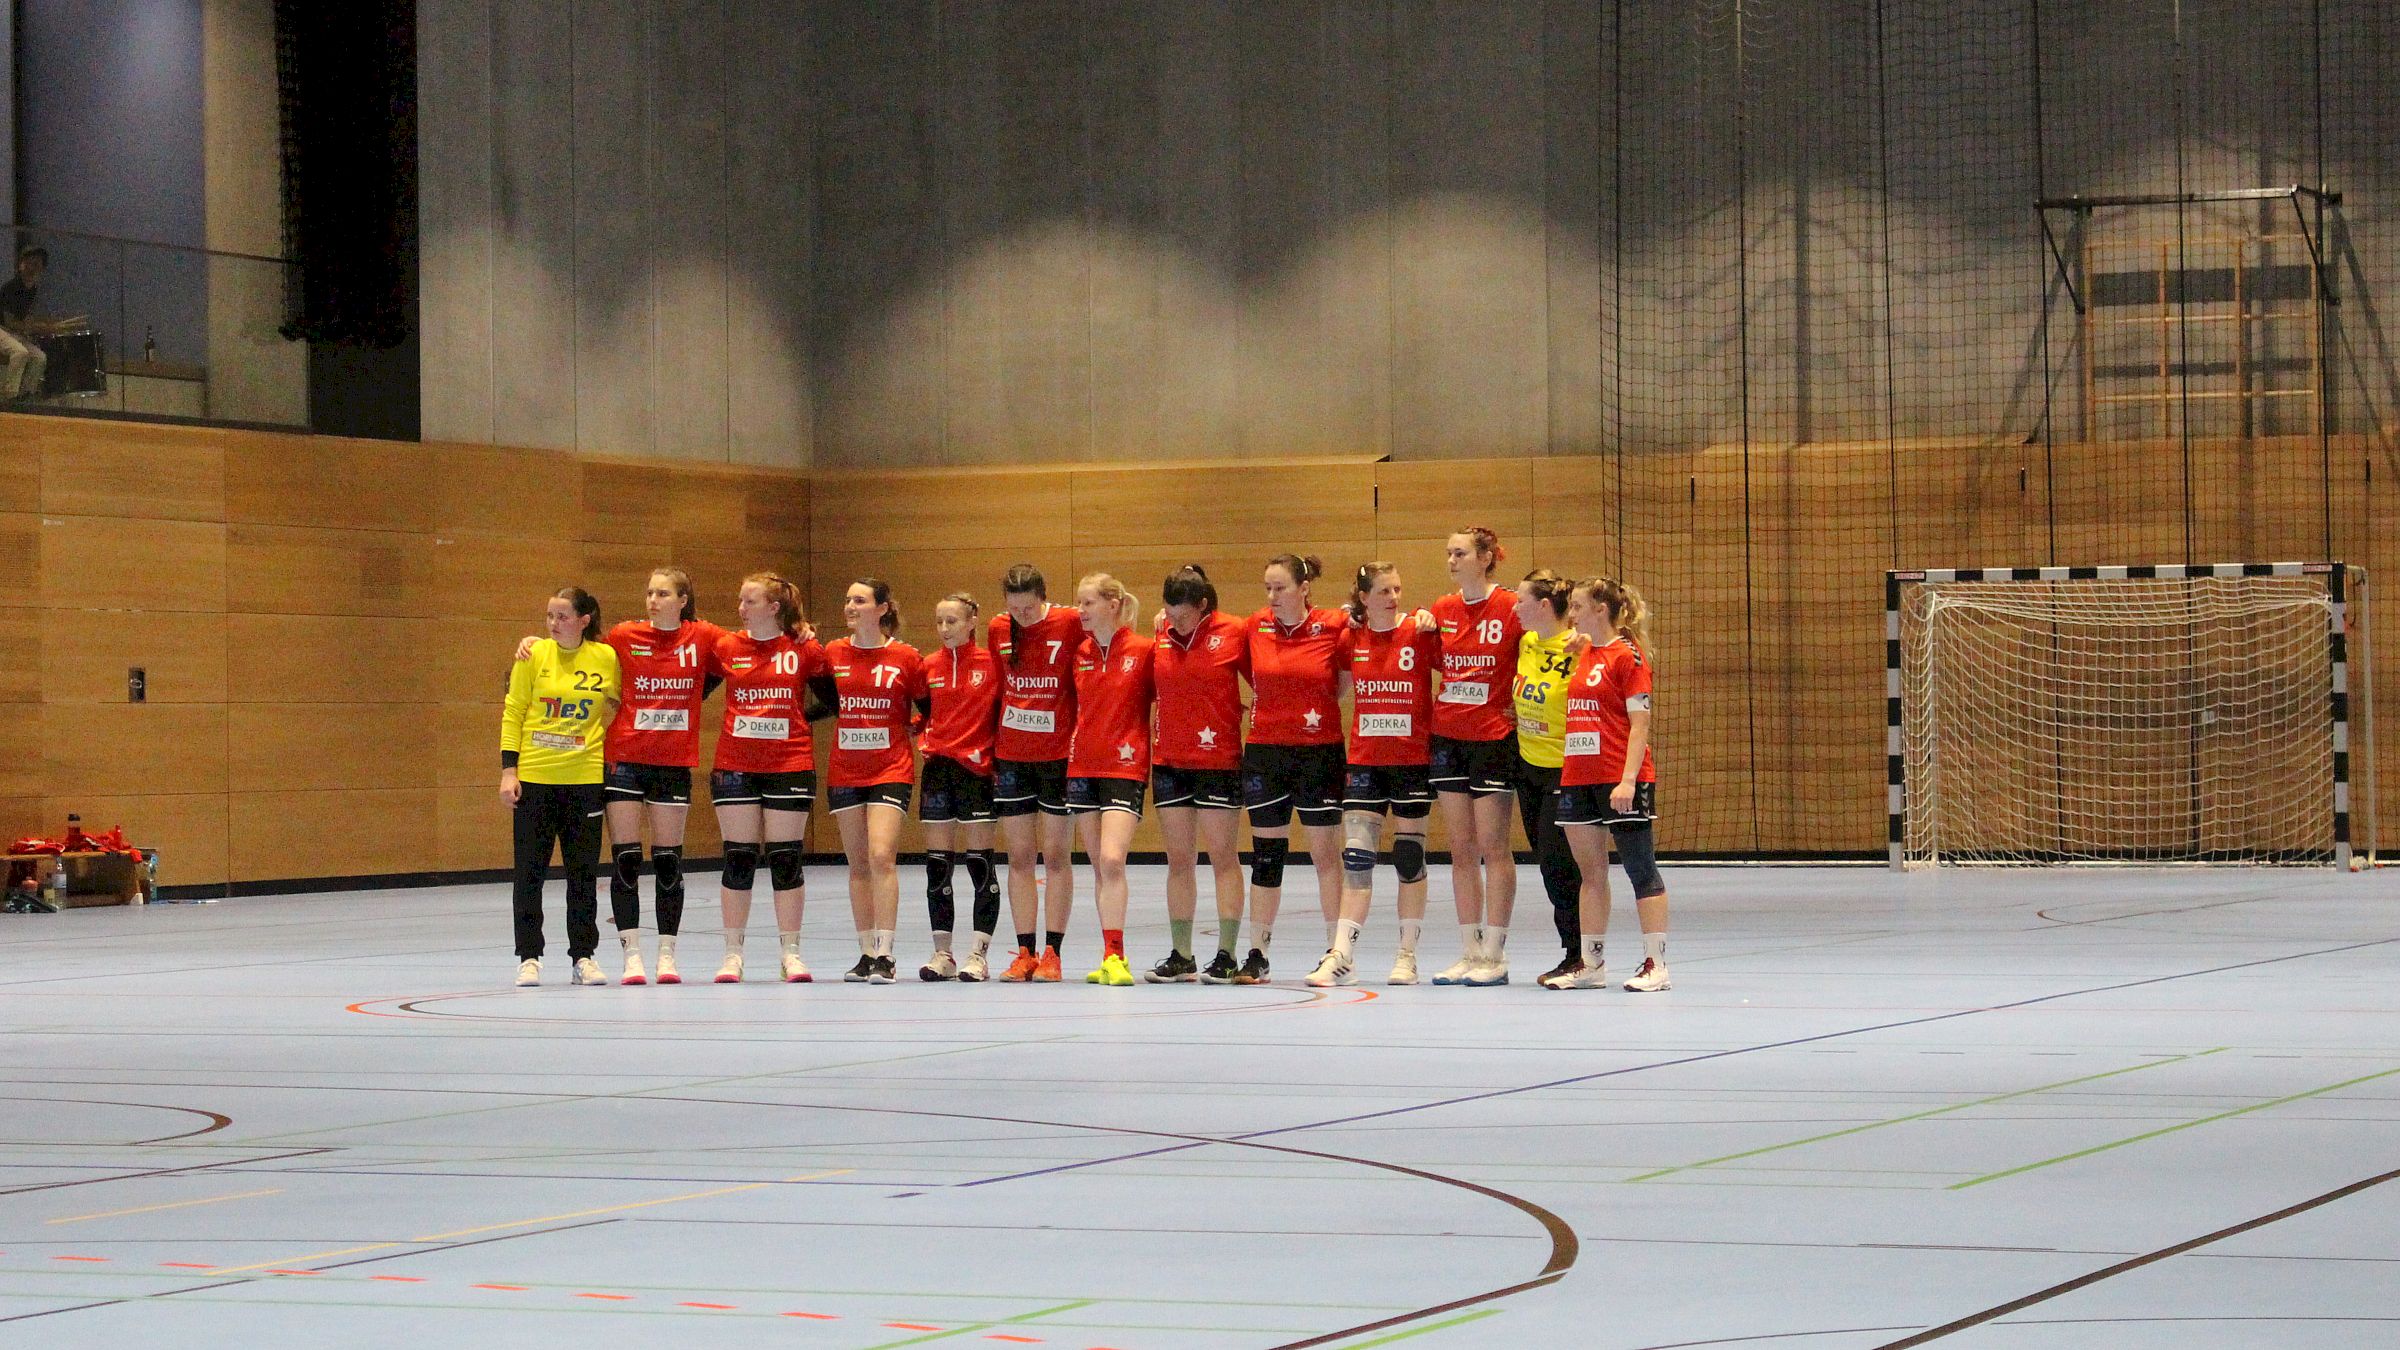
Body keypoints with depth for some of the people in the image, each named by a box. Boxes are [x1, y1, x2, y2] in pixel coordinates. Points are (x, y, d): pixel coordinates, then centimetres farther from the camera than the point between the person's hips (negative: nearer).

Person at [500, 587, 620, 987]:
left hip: (585, 777, 1)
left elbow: (617, 705, 14)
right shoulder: (534, 655, -2)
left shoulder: (606, 657, 0)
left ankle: (583, 956, 13)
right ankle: (529, 957, 10)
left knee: (584, 871, 4)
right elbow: (512, 713, 0)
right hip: (534, 776, -1)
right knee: (530, 870, 2)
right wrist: (509, 770, -5)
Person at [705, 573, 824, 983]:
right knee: (738, 861, 3)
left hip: (790, 767, -1)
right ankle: (733, 953, 9)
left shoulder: (805, 649, -2)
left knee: (786, 860, 2)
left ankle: (791, 953, 8)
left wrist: (802, 719, -1)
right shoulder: (726, 647, 2)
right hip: (735, 768, 1)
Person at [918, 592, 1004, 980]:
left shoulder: (991, 663, -4)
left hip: (976, 769, -4)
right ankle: (942, 954, 10)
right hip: (937, 767, 4)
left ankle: (979, 955, 2)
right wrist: (920, 733, 1)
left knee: (980, 862, -2)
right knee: (937, 864, 4)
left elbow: (1004, 711, -1)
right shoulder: (930, 666, 8)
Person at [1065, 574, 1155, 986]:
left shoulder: (1144, 650, -6)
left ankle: (1113, 955, -17)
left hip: (1125, 767, -5)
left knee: (1112, 860, -18)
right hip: (1083, 766, 5)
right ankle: (1113, 956, 11)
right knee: (1099, 867, 6)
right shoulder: (1078, 653, 9)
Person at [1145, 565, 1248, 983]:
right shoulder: (1162, 634, 5)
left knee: (1223, 857, 0)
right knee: (1179, 860, 7)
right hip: (1169, 760, 4)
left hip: (1219, 760, -4)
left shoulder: (1234, 632, -6)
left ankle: (1227, 955, 3)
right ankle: (1181, 957, 11)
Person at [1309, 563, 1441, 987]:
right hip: (1365, 760, 2)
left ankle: (1407, 955, 12)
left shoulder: (1420, 634, -5)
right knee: (1356, 858, -3)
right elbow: (1338, 687, 15)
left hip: (1413, 761, -2)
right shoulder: (1350, 638, 3)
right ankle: (1341, 955, -3)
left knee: (1410, 857, 4)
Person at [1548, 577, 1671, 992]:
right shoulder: (1584, 654, 14)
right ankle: (1590, 964, 16)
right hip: (1578, 778, 8)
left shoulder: (1628, 656, -9)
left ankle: (1655, 965, -1)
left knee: (1640, 869, -3)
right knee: (1591, 870, 11)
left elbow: (1640, 724, -13)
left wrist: (1628, 780, -20)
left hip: (1620, 781, -8)